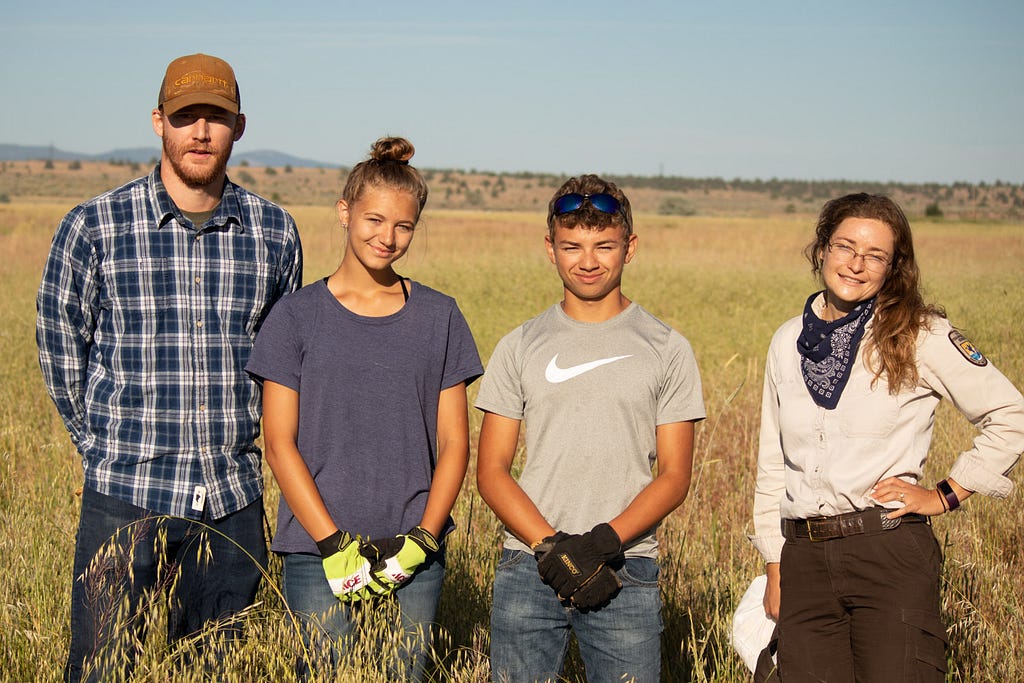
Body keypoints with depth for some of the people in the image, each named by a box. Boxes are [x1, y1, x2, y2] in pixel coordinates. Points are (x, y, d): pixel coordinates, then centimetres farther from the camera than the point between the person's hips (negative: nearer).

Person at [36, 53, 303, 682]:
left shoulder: (275, 231, 4)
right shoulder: (95, 227, -4)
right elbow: (61, 347, 6)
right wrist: (105, 448, 8)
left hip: (236, 500, 3)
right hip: (127, 496, -2)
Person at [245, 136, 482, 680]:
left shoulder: (439, 317, 7)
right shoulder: (298, 316, 1)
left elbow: (454, 442, 6)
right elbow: (280, 444, -3)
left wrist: (422, 539, -7)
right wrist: (336, 546, -11)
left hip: (414, 554, 2)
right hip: (318, 552, -2)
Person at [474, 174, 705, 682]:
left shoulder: (667, 350, 5)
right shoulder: (520, 347, 8)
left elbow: (674, 475, 1)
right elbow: (491, 470, 4)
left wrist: (602, 542, -13)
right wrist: (552, 547, -10)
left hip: (626, 572, -1)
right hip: (528, 568, 1)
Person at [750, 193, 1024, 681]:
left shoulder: (920, 336, -3)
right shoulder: (789, 342, 9)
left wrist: (945, 495, -1)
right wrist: (775, 569, 11)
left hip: (890, 553, -4)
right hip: (804, 558, 4)